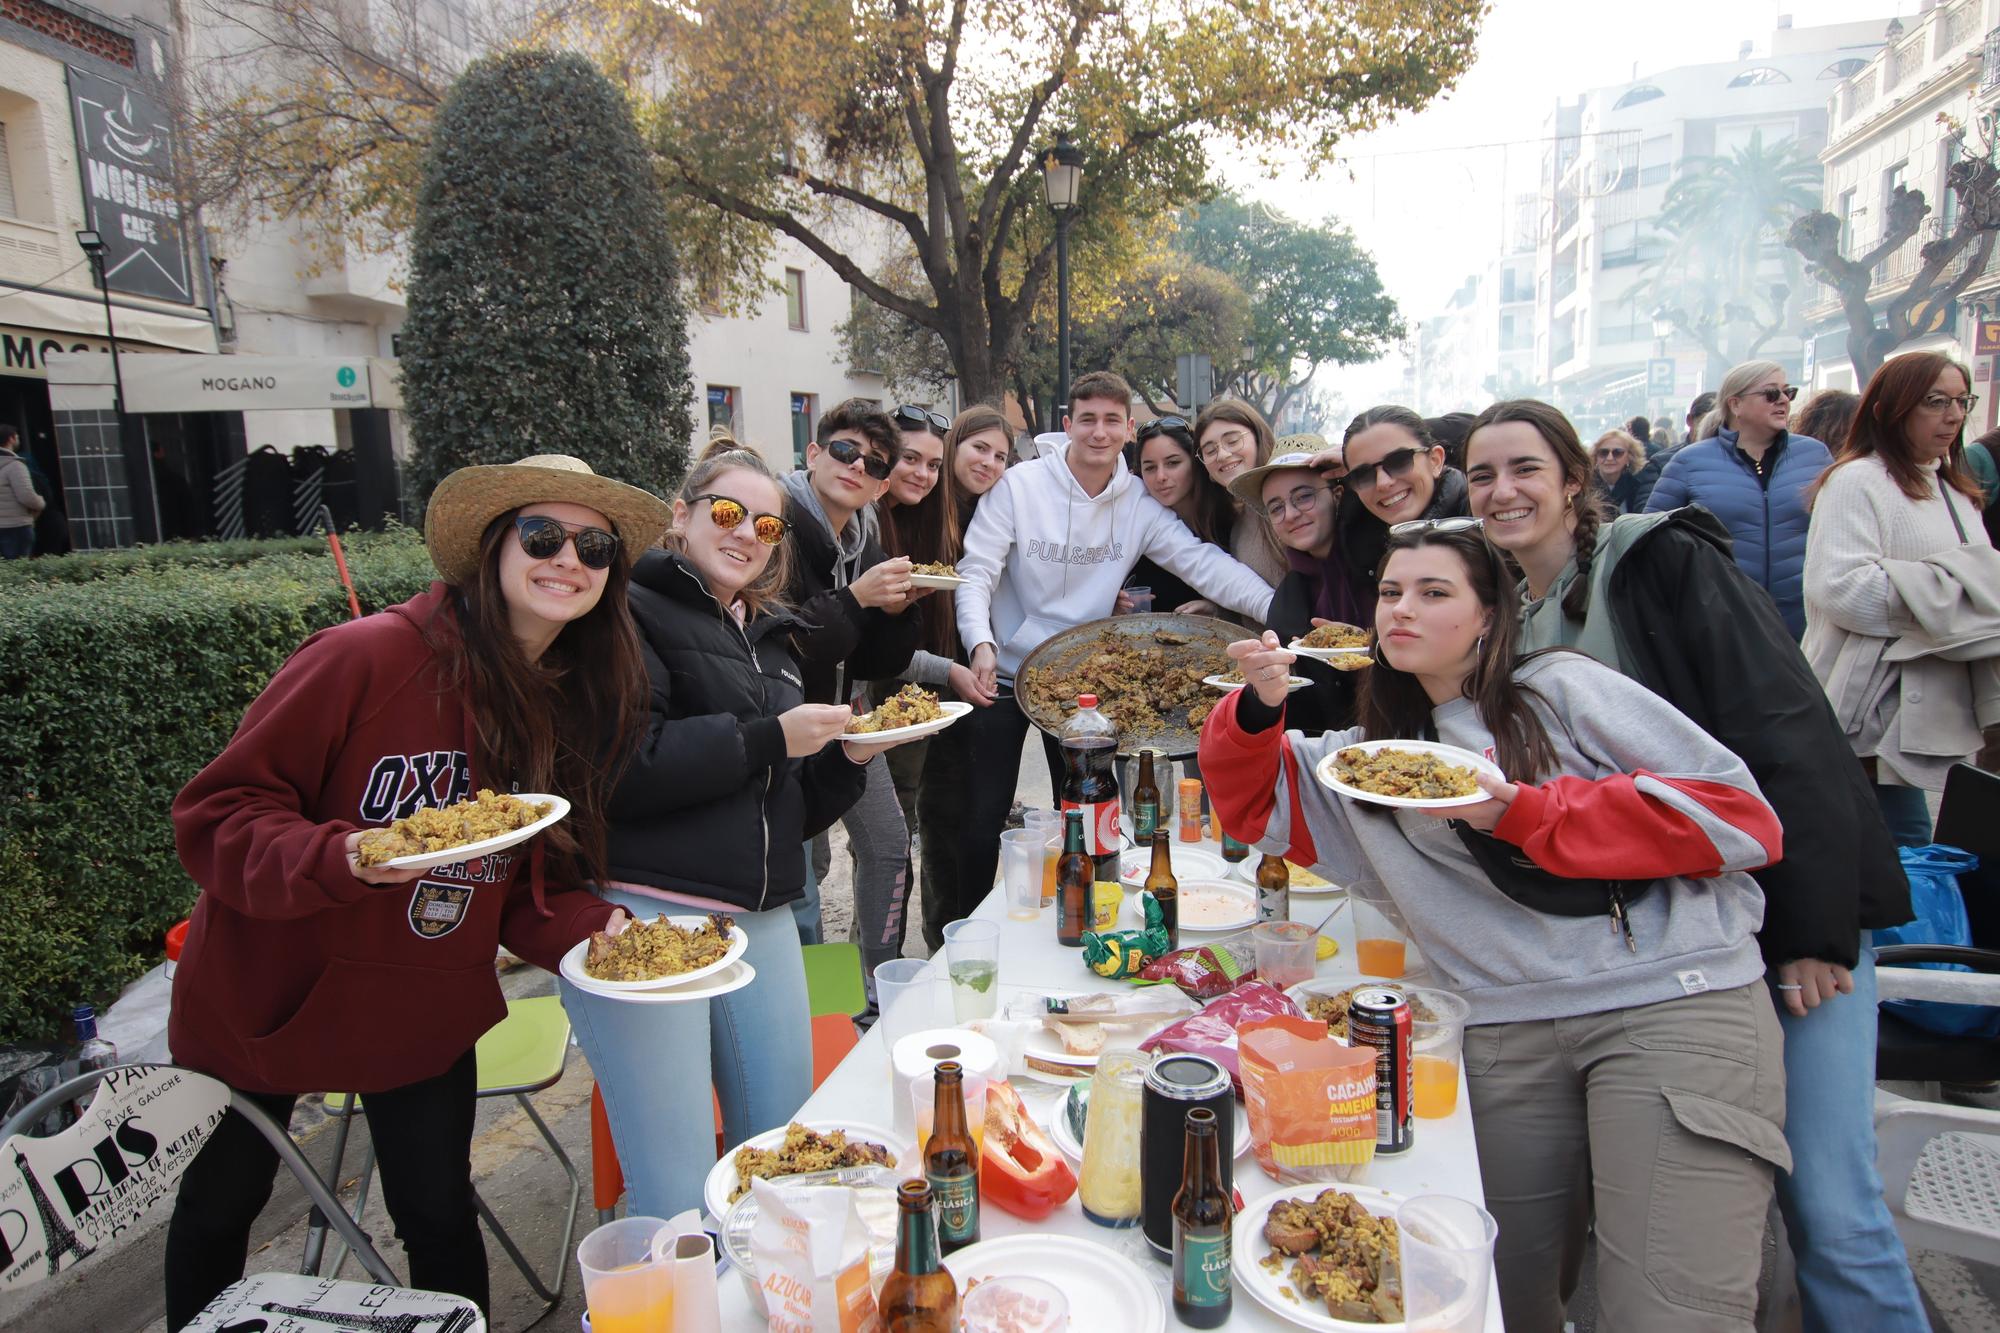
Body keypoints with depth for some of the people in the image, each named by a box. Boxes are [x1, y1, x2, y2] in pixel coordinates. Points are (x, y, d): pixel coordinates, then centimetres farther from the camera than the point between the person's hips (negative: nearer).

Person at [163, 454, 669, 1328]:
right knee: (217, 1209, 22)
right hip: (265, 996, -2)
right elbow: (216, 815, -20)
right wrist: (343, 857, -38)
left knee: (441, 1222, 12)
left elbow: (531, 883, -2)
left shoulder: (585, 701, -8)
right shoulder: (366, 656, -26)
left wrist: (597, 930, -21)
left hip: (427, 1012, 3)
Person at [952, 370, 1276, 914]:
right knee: (983, 819, 2)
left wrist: (1277, 608, -28)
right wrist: (981, 643, -31)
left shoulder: (1141, 505, -4)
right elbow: (976, 571, -14)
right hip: (1002, 673, -2)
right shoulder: (1019, 485, -11)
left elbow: (1202, 562, -14)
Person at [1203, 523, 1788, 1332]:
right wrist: (1259, 707, 1)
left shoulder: (1562, 689, 5)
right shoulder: (1370, 751, 19)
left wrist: (1524, 816, -10)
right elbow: (1254, 805, 23)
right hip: (1508, 1025, 4)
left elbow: (1741, 812, -1)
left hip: (1677, 1000, -4)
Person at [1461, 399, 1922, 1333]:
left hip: (1784, 910, -5)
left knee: (1827, 1201, -5)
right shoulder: (1510, 617, 9)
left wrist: (1814, 923, -18)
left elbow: (1790, 732, -14)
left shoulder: (1664, 560, -9)